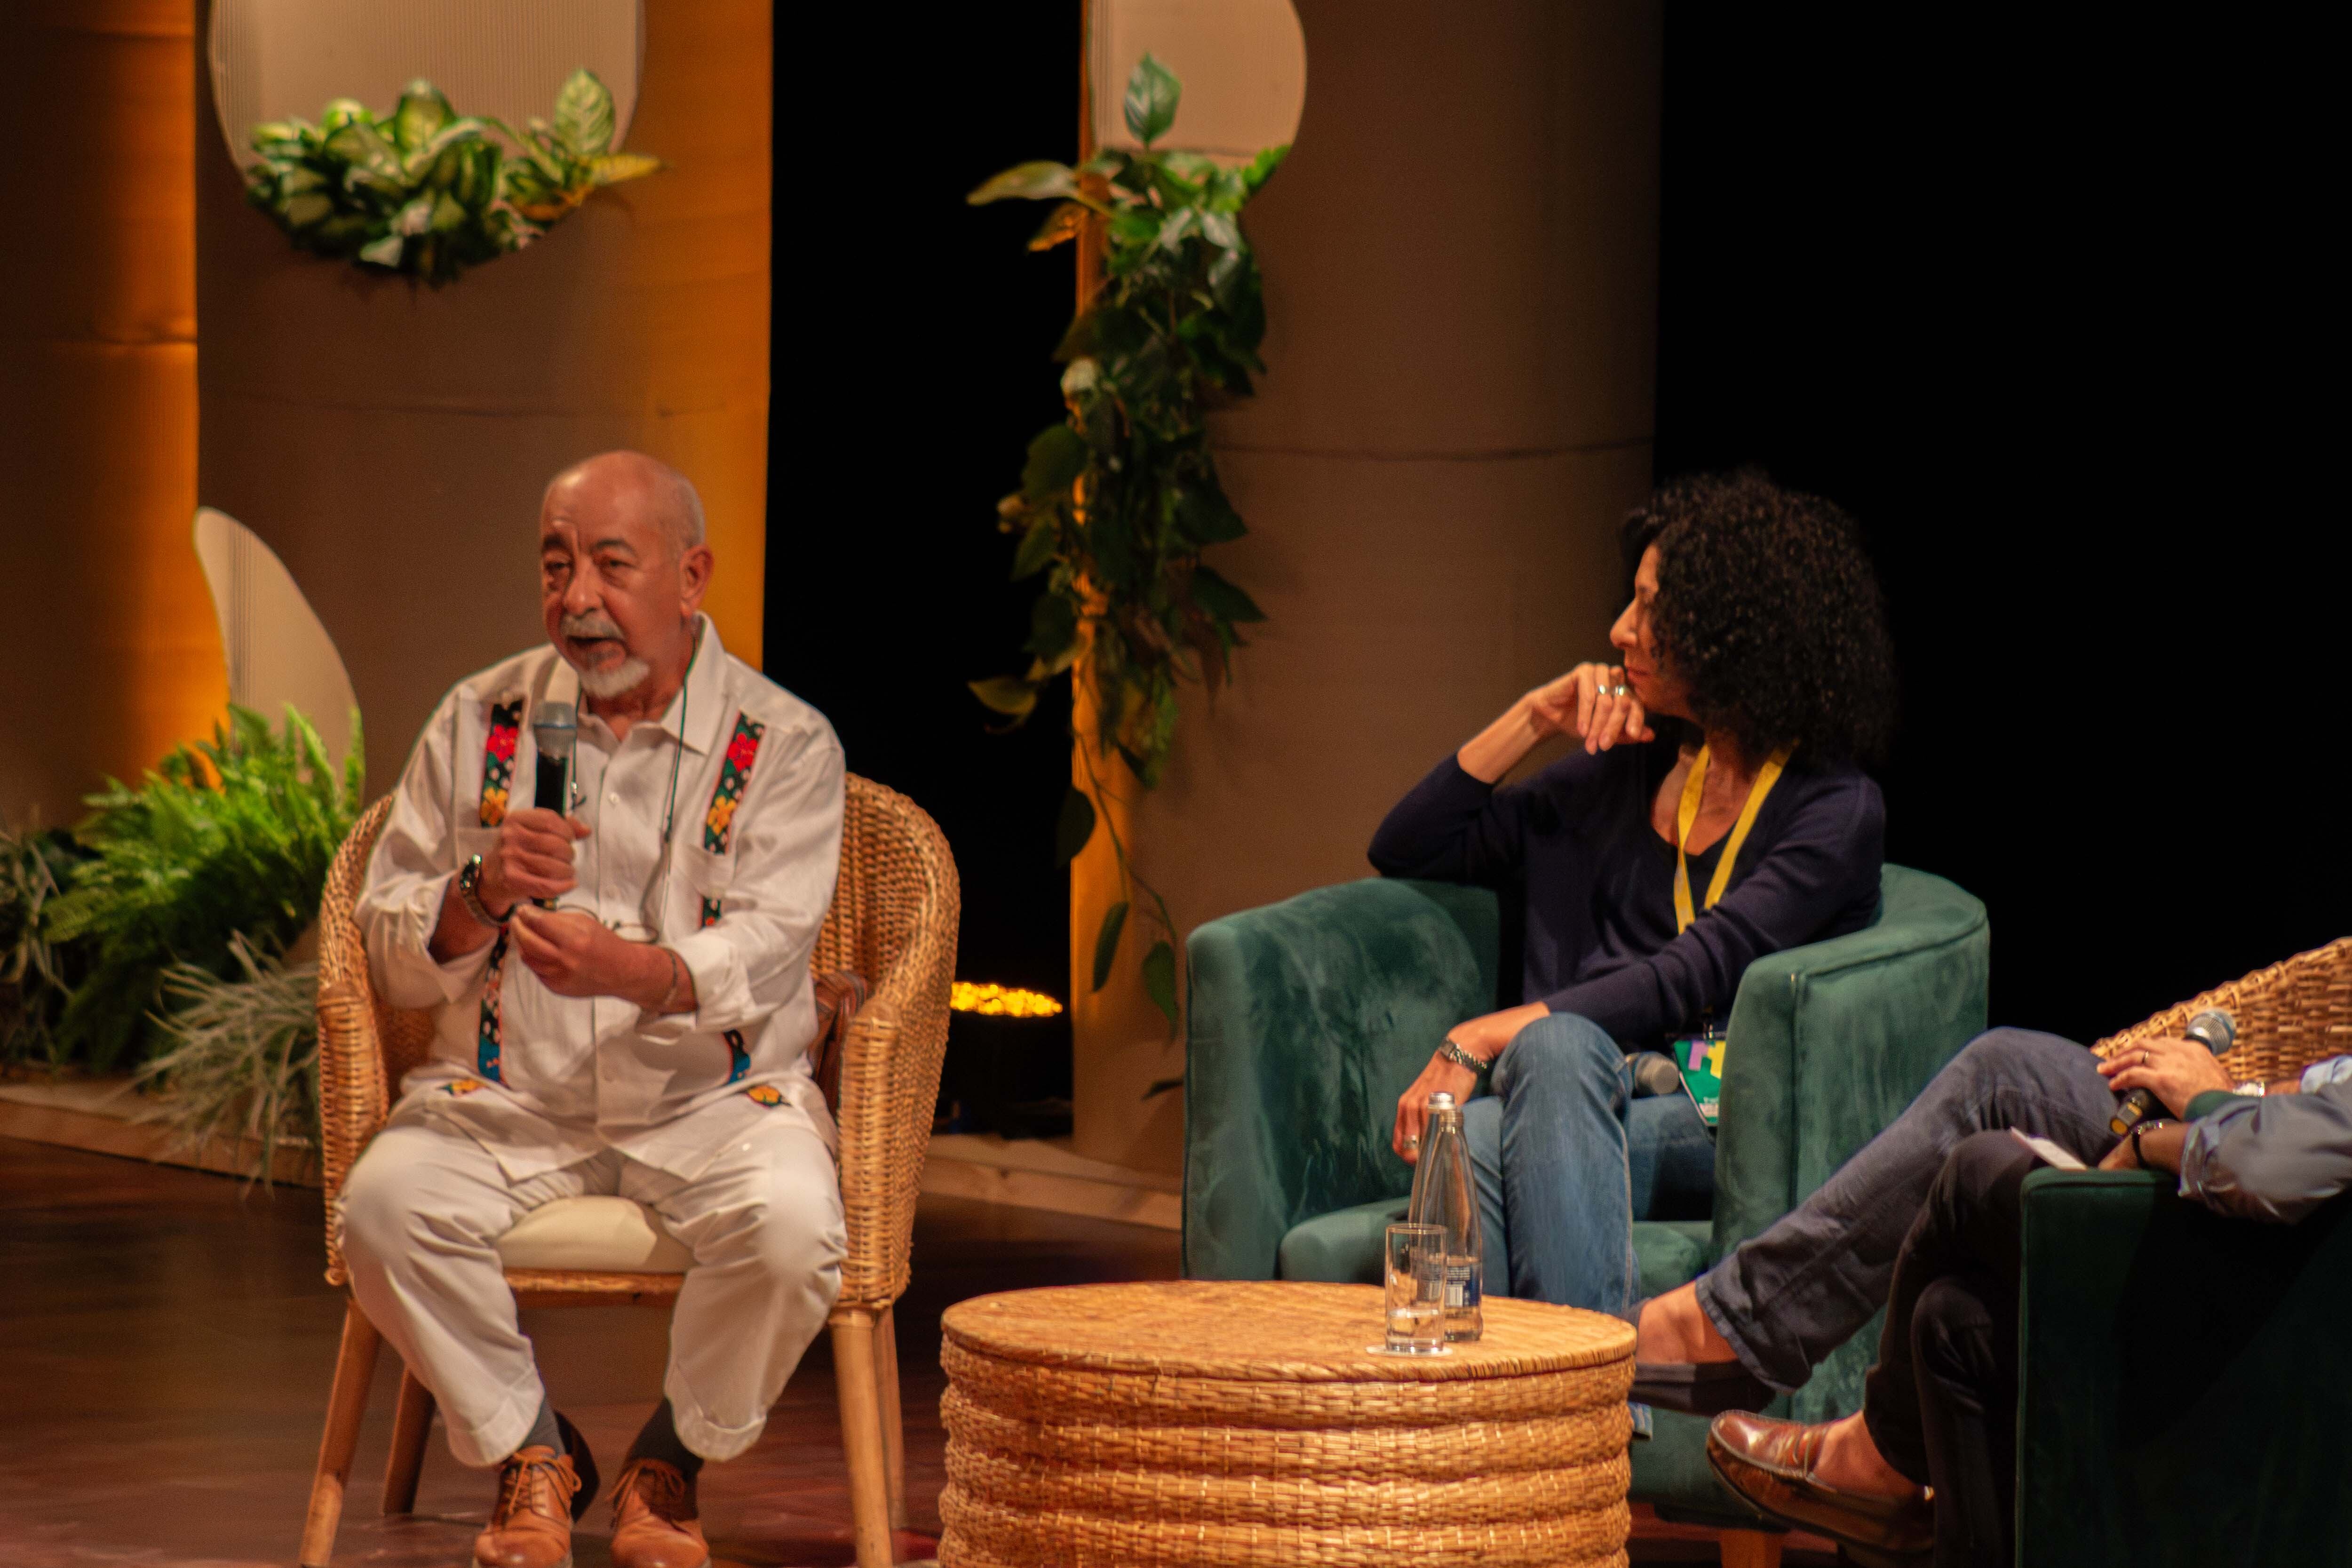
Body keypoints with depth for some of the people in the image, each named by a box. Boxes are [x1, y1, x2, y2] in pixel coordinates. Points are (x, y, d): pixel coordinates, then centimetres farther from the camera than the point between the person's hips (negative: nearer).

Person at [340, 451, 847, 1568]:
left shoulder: (785, 743, -1)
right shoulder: (478, 722, 7)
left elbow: (761, 953, -15)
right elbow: (391, 954, 6)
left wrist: (636, 972, -37)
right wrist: (481, 895, -17)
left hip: (714, 1093, -2)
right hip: (507, 1097, 2)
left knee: (791, 1224, -33)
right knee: (385, 1203, -28)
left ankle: (667, 1467, -3)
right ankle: (532, 1455, -3)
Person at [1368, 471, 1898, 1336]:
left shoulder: (1835, 811, 2)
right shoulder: (1627, 771, 22)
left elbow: (1690, 980, -12)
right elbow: (1406, 850, 27)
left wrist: (1483, 1038, -19)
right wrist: (1532, 720, 15)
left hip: (1719, 1123, -4)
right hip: (1565, 1098, 5)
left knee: (1551, 1046, -38)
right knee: (1472, 1137, -34)